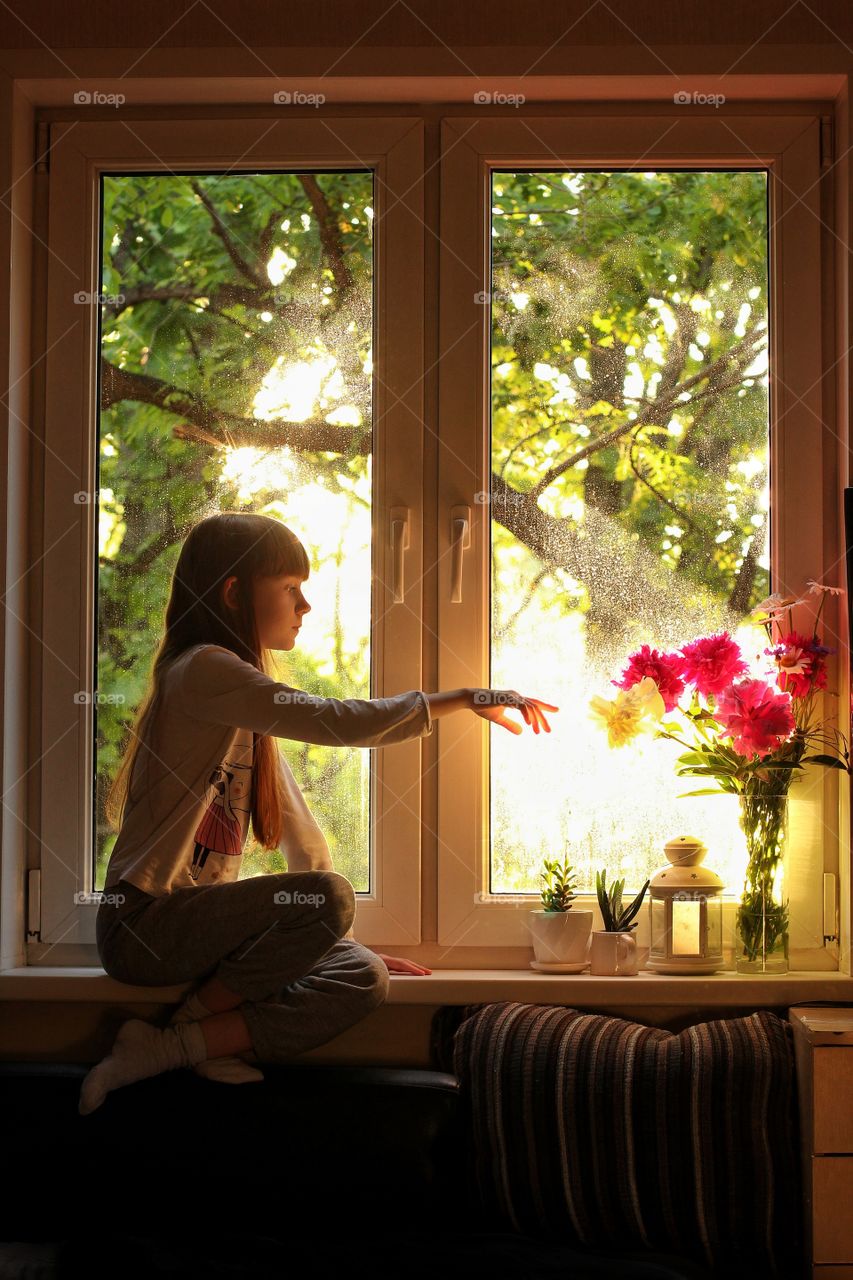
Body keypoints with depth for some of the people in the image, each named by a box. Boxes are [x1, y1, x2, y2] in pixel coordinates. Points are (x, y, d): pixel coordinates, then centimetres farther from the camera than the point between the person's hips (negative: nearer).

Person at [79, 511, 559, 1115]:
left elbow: (298, 828, 18)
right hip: (142, 923, -9)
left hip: (196, 918, 9)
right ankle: (184, 1030, -15)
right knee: (326, 897, -28)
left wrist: (346, 938, 13)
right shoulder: (202, 670, -12)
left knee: (364, 976, -10)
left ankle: (179, 1045, -15)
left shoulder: (248, 704, 20)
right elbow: (341, 721, -21)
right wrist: (469, 698, -12)